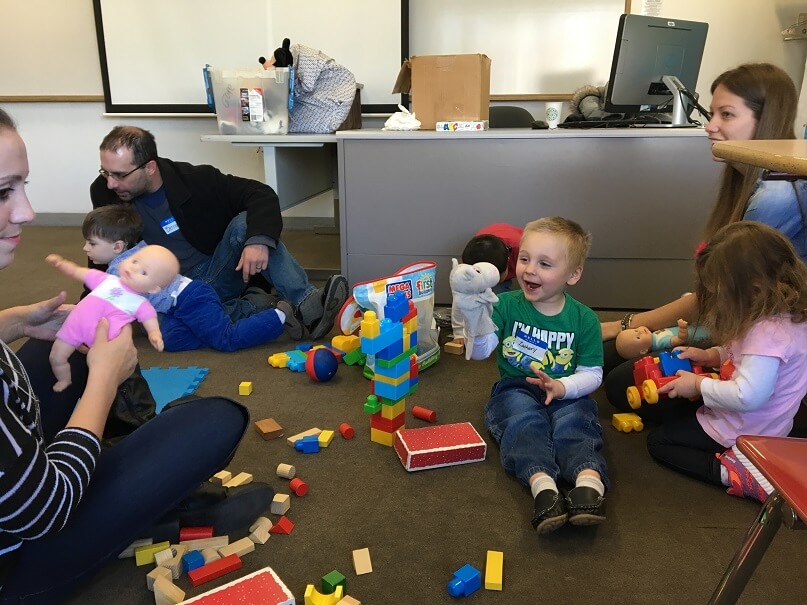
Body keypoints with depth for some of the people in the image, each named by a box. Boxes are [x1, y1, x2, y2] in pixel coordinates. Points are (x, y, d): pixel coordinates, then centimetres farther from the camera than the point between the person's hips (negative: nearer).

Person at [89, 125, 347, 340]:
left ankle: (308, 304, -42)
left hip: (216, 274, -1)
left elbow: (262, 195, -19)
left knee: (244, 224, -29)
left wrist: (258, 240, -37)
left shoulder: (195, 180, -12)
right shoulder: (104, 193, -4)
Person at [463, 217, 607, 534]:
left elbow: (592, 373, -1)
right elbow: (480, 351, -10)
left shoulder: (584, 319, -1)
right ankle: (542, 484, -50)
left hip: (566, 394, 1)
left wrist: (560, 386, -21)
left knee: (574, 422, -31)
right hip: (515, 389, 0)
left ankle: (589, 481, -50)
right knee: (524, 420, -32)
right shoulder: (507, 305, -1)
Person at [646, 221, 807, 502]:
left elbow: (748, 396, -36)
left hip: (741, 432, -11)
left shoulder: (768, 332, -34)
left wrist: (699, 385, -22)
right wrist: (712, 355, 3)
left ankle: (731, 473, -12)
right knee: (685, 409, 31)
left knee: (658, 441, -1)